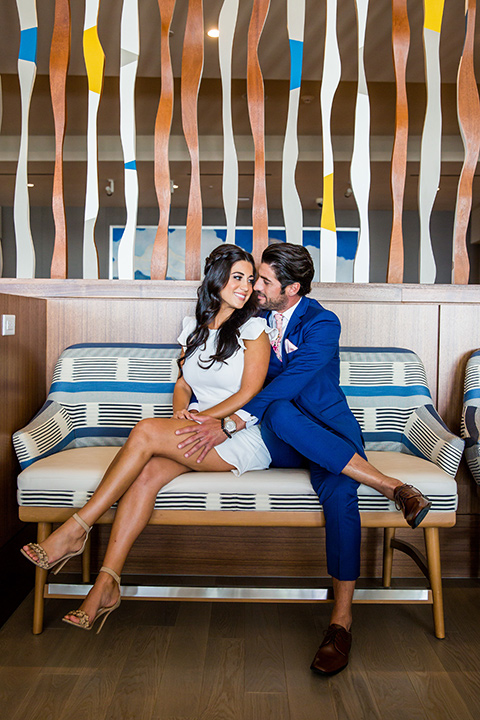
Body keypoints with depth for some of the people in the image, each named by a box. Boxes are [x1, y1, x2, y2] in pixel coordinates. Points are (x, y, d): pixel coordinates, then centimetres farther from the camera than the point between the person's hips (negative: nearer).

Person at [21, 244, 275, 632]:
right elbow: (183, 384, 17)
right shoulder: (193, 326, 16)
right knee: (147, 473, -25)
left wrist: (203, 418, -16)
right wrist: (182, 413, -4)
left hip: (243, 436, -5)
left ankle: (76, 530, -18)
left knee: (146, 431, -26)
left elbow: (249, 392, -8)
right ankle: (107, 584, -22)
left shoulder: (253, 328, 0)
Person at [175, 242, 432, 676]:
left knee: (339, 492, -35)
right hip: (278, 441, 3)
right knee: (280, 413, -35)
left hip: (328, 429, -3)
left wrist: (230, 424, -30)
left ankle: (341, 621, -23)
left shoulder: (322, 324, -8)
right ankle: (390, 486, -31)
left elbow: (290, 380, -23)